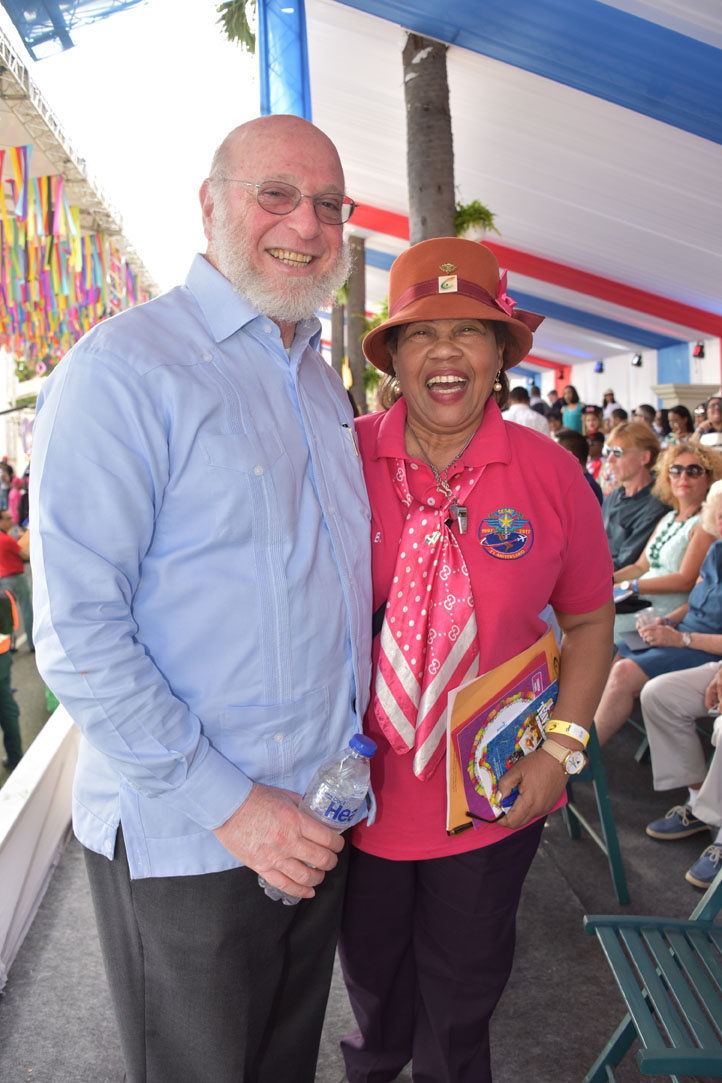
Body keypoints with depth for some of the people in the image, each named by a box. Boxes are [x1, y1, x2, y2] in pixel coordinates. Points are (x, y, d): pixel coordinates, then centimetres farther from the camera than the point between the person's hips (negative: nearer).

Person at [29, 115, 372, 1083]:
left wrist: (341, 772, 10)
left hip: (316, 823, 7)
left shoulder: (323, 385, 10)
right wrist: (229, 805, -20)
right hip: (183, 842, -7)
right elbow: (78, 633, -21)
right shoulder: (125, 367, -16)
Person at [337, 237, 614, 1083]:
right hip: (360, 789, 1)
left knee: (463, 988, 23)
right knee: (370, 972, 26)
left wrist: (561, 743, -7)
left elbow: (589, 618, 1)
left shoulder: (550, 473, -10)